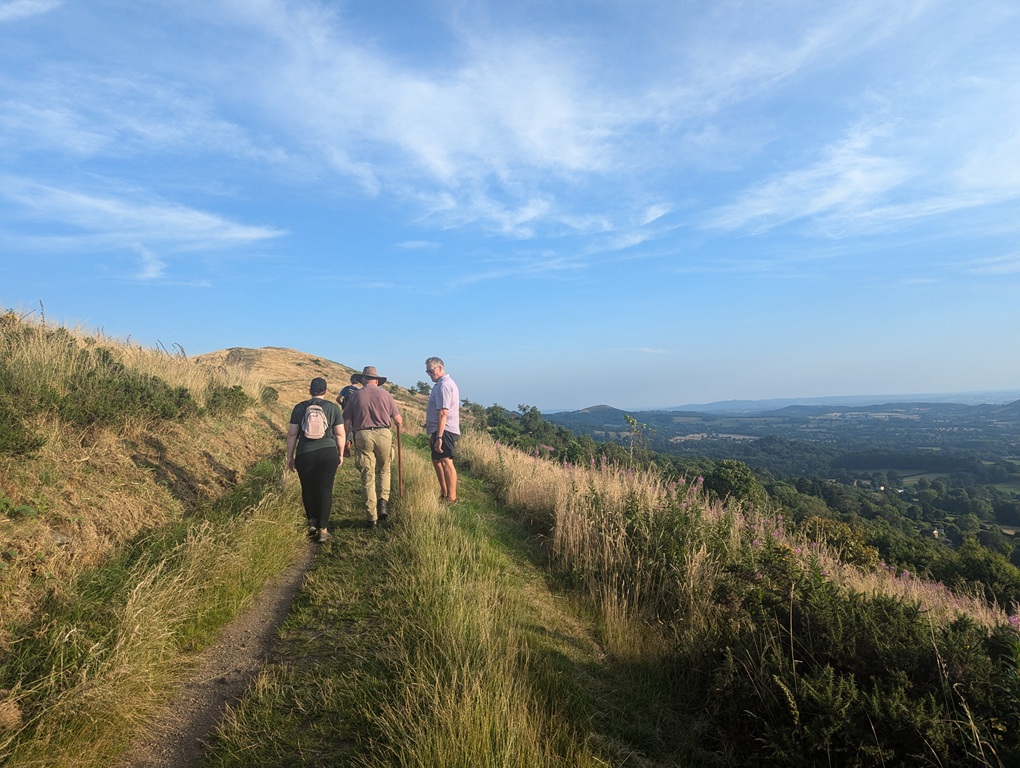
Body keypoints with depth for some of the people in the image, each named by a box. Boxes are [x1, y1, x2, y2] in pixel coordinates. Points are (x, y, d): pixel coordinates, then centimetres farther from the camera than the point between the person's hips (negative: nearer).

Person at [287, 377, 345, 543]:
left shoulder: (300, 408, 5)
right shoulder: (333, 408, 5)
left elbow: (292, 434, 4)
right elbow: (340, 434, 4)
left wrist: (290, 456, 12)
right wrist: (340, 455, 14)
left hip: (305, 454, 0)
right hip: (328, 453, 0)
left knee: (308, 489, 18)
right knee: (325, 490, 4)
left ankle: (312, 522, 17)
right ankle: (322, 529, 5)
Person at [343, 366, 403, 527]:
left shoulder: (355, 396, 7)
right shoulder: (385, 394, 6)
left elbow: (346, 422, 4)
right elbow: (398, 420, 9)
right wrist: (399, 426, 31)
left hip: (362, 436, 0)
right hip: (383, 434, 0)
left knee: (367, 477, 5)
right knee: (384, 470, 20)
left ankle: (372, 518, 8)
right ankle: (383, 501, 0)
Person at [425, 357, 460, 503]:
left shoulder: (444, 385, -15)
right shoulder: (442, 384, 19)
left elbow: (443, 413, -23)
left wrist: (439, 437, -26)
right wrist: (433, 435, 24)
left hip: (444, 431, -11)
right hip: (439, 431, 11)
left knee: (446, 462, -11)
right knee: (436, 460, 20)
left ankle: (451, 498, -8)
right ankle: (444, 493, 30)